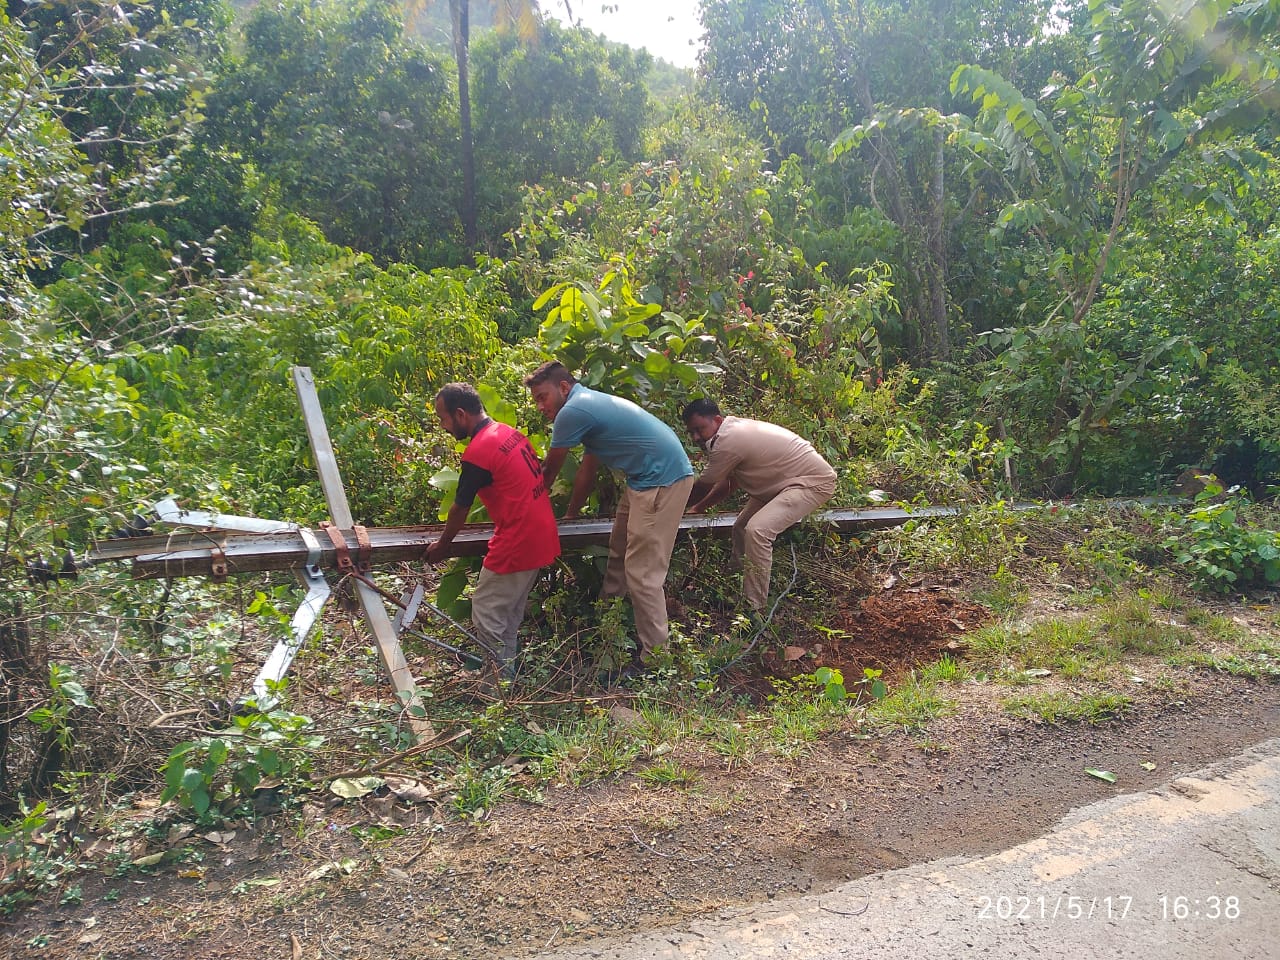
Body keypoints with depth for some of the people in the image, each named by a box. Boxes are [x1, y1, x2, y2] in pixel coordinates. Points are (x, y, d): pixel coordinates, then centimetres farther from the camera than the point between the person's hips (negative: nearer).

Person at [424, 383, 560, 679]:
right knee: (510, 612, 21)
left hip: (517, 544, -9)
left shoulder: (477, 452, -19)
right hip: (543, 538, 9)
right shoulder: (511, 433, 8)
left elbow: (460, 509, -8)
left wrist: (441, 546, 7)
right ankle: (509, 668, 31)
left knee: (486, 614, 4)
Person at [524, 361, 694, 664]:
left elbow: (548, 473, -1)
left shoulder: (572, 411, -13)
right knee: (619, 551, 21)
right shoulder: (589, 404, 17)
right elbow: (586, 473, 25)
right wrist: (570, 515, 32)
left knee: (642, 572, -7)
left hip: (662, 480, -11)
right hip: (648, 479, 11)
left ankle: (656, 657, -1)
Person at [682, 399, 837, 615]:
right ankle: (739, 590, 26)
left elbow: (702, 487, -14)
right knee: (742, 527, 16)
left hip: (814, 482, -11)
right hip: (785, 482, 11)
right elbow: (728, 483, 17)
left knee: (757, 530, -27)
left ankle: (754, 608, -20)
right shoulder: (734, 430, 4)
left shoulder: (728, 441, -26)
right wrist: (698, 508, 16)